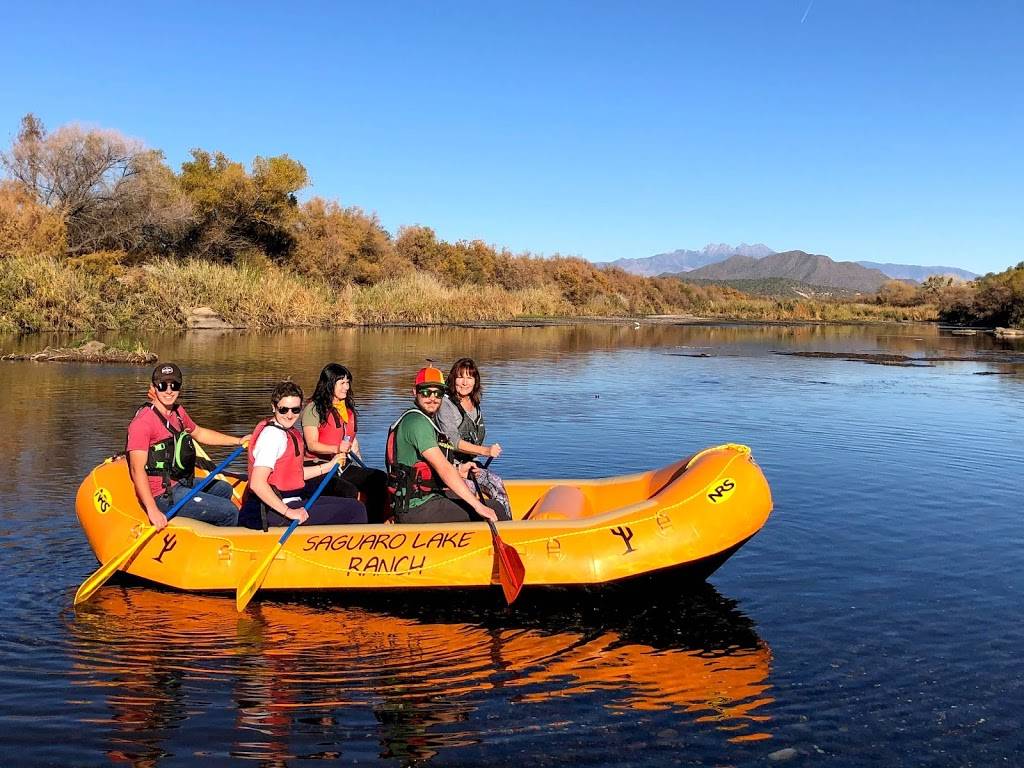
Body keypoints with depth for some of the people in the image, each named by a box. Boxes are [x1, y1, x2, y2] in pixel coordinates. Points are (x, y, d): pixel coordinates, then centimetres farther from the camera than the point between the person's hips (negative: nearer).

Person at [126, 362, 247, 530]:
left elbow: (198, 432, 26)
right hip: (163, 495, -10)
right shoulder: (143, 422, -22)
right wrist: (152, 510, -36)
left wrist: (237, 441, 21)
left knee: (224, 489, 31)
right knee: (229, 512, -13)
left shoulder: (178, 411, 6)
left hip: (179, 483, 10)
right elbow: (137, 469, -28)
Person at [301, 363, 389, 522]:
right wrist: (337, 449, -29)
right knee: (348, 491, -33)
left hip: (344, 467, 7)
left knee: (380, 478, -16)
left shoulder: (349, 408, 19)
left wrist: (362, 465, 12)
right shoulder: (314, 409, -4)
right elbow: (312, 445, -12)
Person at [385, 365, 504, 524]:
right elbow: (444, 469, -23)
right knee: (495, 512, -16)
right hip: (416, 509, -11)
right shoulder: (418, 422, -15)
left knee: (493, 505, 18)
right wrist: (478, 506, -25)